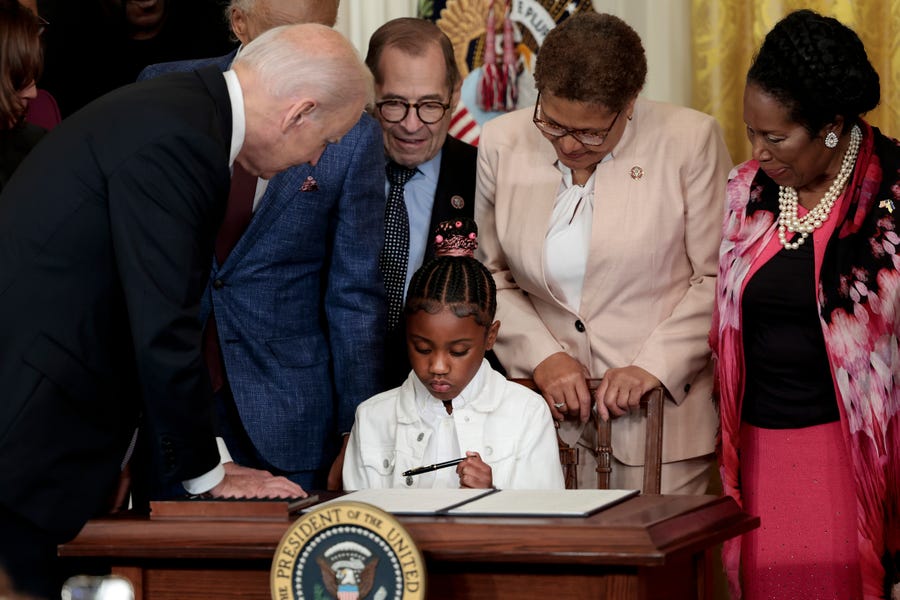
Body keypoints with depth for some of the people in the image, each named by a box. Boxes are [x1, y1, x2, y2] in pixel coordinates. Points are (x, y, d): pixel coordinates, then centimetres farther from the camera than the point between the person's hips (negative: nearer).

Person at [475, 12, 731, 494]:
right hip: (546, 410, 2)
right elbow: (487, 273, 9)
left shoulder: (689, 140, -5)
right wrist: (542, 357, -5)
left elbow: (717, 277, -3)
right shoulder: (502, 144, 3)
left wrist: (655, 367, -12)